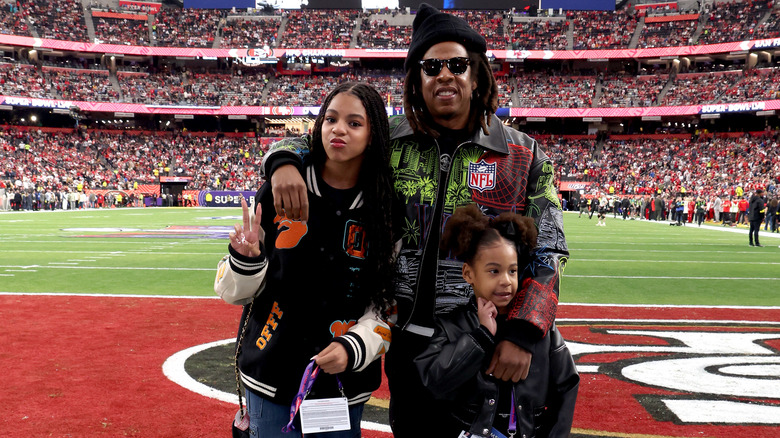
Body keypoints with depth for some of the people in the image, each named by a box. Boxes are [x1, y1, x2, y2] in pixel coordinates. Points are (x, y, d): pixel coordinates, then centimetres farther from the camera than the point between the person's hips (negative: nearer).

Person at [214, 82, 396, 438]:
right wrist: (246, 260, -20)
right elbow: (236, 292, -1)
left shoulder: (386, 210, -5)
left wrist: (354, 347, -16)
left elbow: (389, 303, -1)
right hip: (270, 376, 0)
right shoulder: (279, 190, -6)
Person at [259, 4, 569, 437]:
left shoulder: (524, 156, -3)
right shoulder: (389, 141, -1)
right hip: (407, 339, 2)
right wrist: (284, 162, -17)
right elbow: (307, 142, 8)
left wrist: (522, 334, -15)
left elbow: (548, 252, -4)